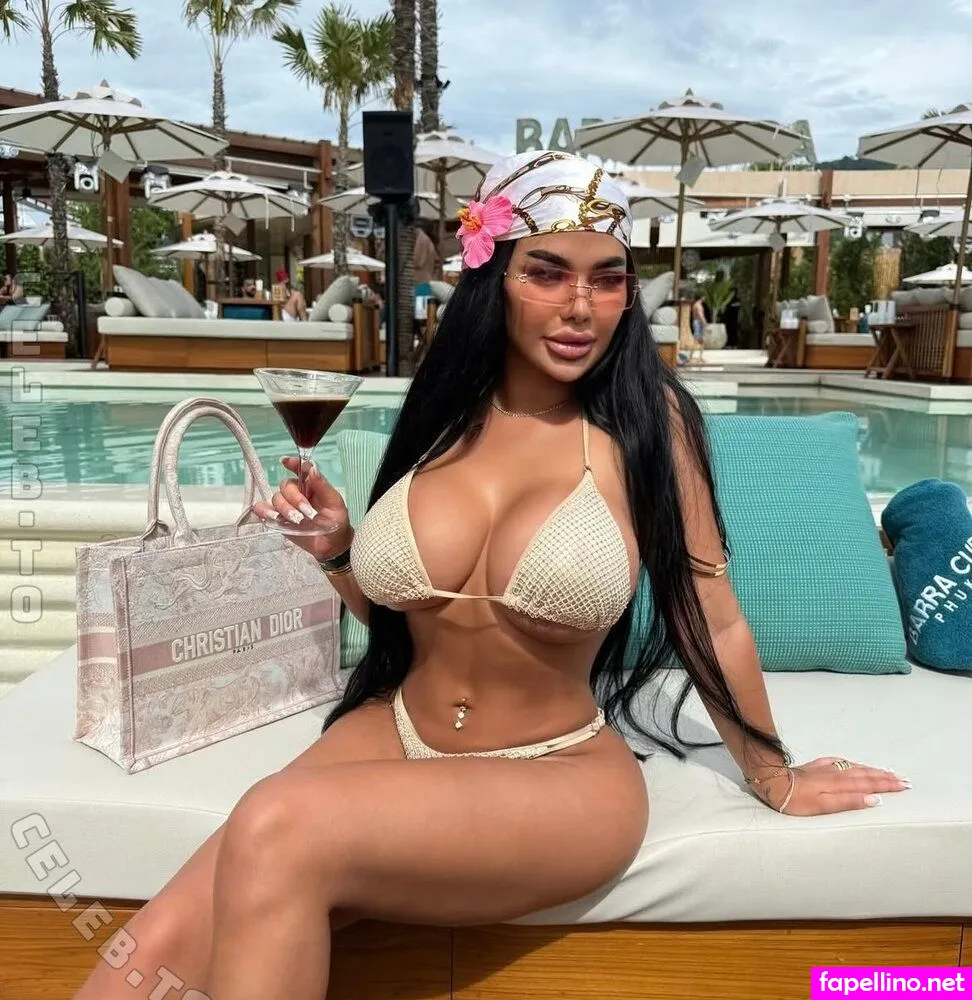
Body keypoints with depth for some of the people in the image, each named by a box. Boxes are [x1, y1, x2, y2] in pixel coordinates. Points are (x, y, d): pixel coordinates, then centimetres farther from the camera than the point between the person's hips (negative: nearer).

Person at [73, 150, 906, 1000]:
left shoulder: (645, 417, -10)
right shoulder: (445, 412, 3)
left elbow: (712, 622, -1)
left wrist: (774, 779, 9)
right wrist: (336, 548, -3)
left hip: (561, 775, -3)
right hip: (395, 735, 4)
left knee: (277, 831, -29)